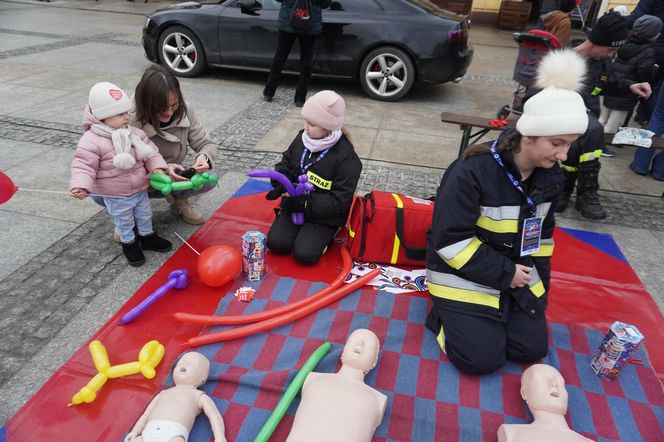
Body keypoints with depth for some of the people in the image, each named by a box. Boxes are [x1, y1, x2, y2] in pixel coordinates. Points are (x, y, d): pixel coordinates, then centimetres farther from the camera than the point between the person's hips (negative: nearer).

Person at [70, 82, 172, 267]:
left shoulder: (134, 133, -4)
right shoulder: (92, 141, -21)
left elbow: (150, 151, 2)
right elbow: (84, 165, -19)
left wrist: (157, 167, -13)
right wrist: (80, 185, -32)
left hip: (140, 189, 5)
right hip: (116, 196, -5)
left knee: (145, 214, 22)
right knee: (124, 221, 13)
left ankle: (148, 237, 44)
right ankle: (129, 244, 35)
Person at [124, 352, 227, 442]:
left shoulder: (199, 395, 18)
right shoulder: (164, 393, 34)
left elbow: (214, 416, 6)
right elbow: (146, 414, 32)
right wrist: (135, 431, 15)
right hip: (148, 433, 6)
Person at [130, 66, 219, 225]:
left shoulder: (183, 111, -17)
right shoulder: (131, 123, -29)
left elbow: (208, 144, -12)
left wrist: (204, 157, -36)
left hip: (173, 175, 3)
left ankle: (179, 200, 8)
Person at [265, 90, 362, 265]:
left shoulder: (346, 158, -22)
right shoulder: (302, 137, -5)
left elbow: (339, 201, -21)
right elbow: (286, 162, 11)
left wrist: (304, 199, -28)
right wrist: (280, 181, -12)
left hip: (324, 217, -5)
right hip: (293, 206, 5)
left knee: (304, 254, -18)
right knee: (275, 243, -10)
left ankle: (325, 235, 12)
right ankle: (299, 229, 18)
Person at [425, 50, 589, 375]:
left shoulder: (549, 176, -1)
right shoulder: (472, 172, -26)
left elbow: (542, 232, 13)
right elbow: (450, 241, -25)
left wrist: (538, 281, 8)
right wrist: (504, 274, -18)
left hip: (516, 272, 7)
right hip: (463, 273, -7)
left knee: (532, 347, 1)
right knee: (482, 358, -12)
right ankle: (447, 312, 13)